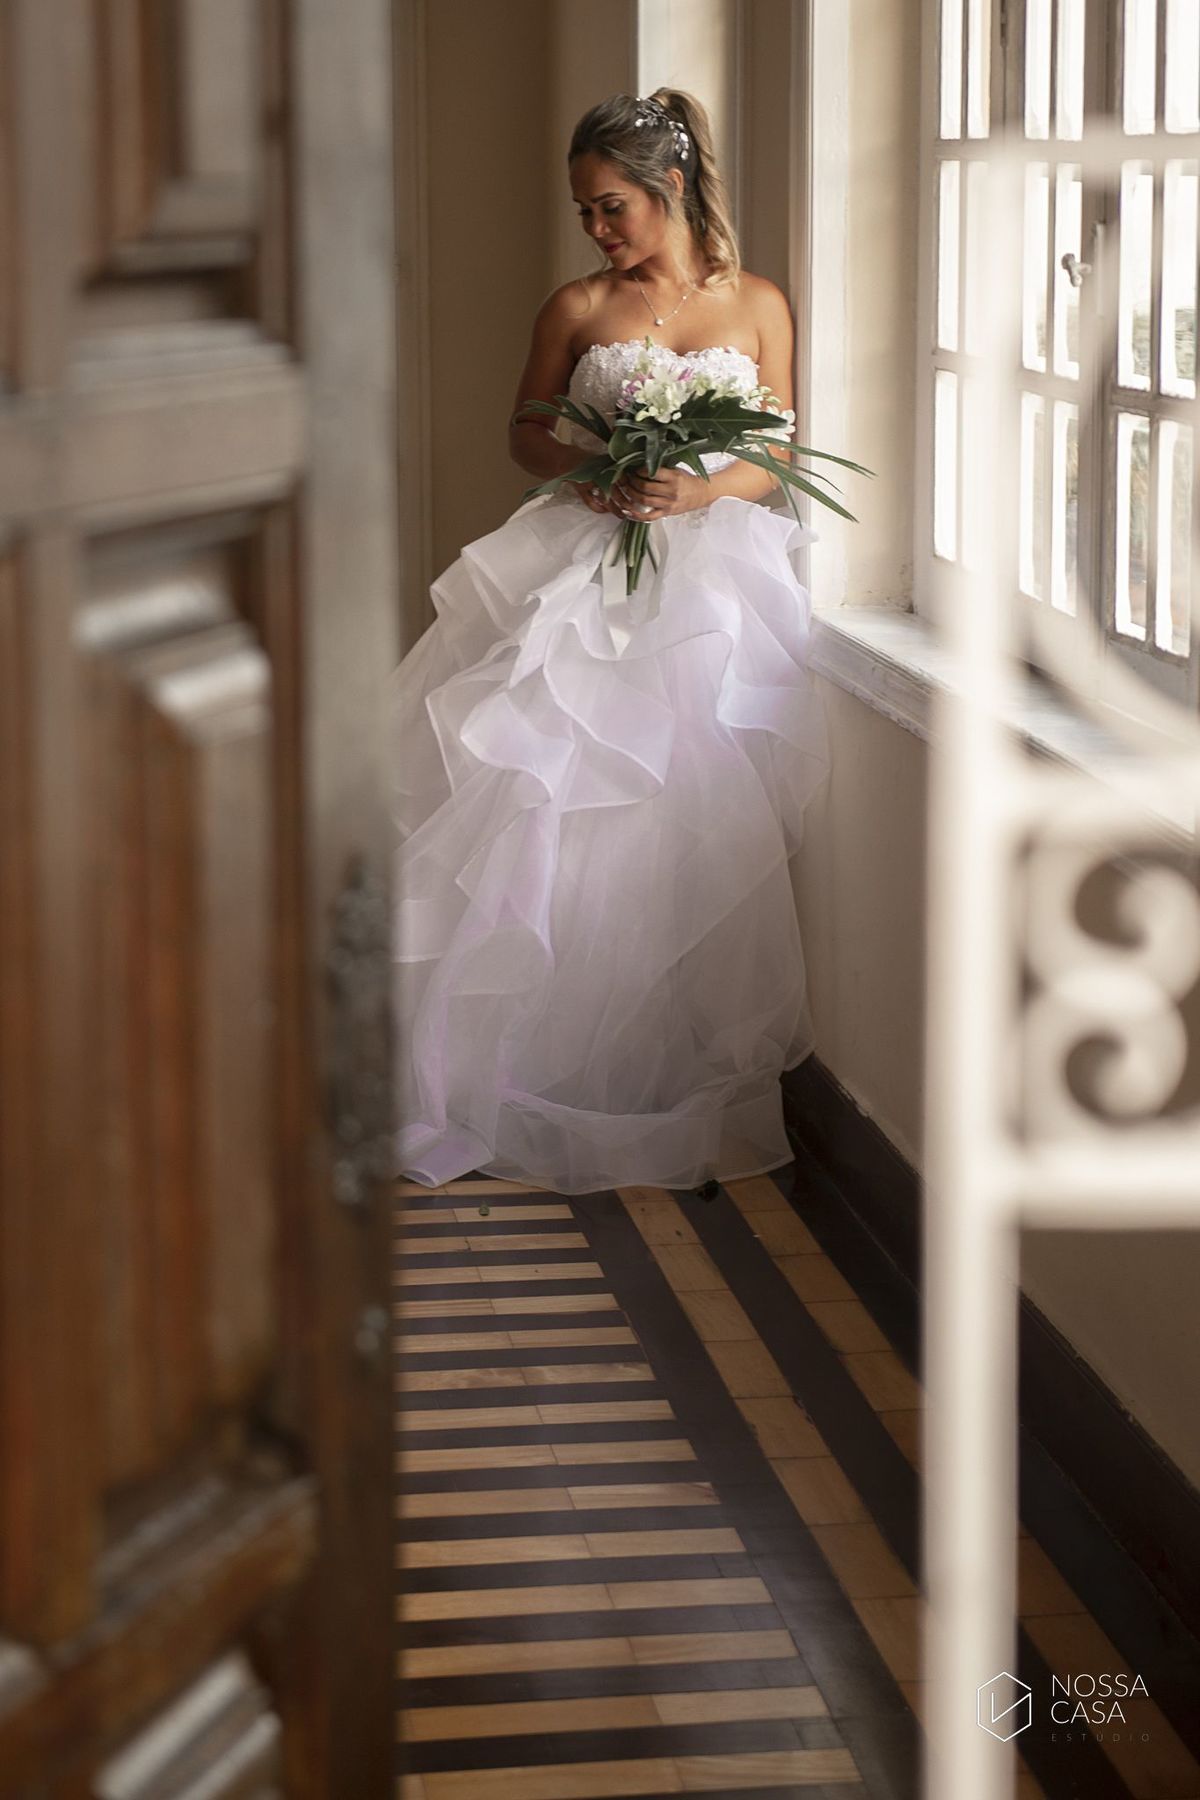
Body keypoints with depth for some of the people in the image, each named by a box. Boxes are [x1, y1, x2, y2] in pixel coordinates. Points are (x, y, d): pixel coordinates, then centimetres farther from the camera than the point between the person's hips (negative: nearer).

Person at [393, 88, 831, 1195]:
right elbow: (525, 429, 16)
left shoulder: (755, 306, 7)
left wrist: (695, 492, -13)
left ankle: (675, 1085, -1)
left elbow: (775, 459, 6)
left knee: (680, 823, -11)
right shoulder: (578, 308, 9)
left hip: (709, 573, -1)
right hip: (584, 566, 1)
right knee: (535, 803, -11)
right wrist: (579, 465, -6)